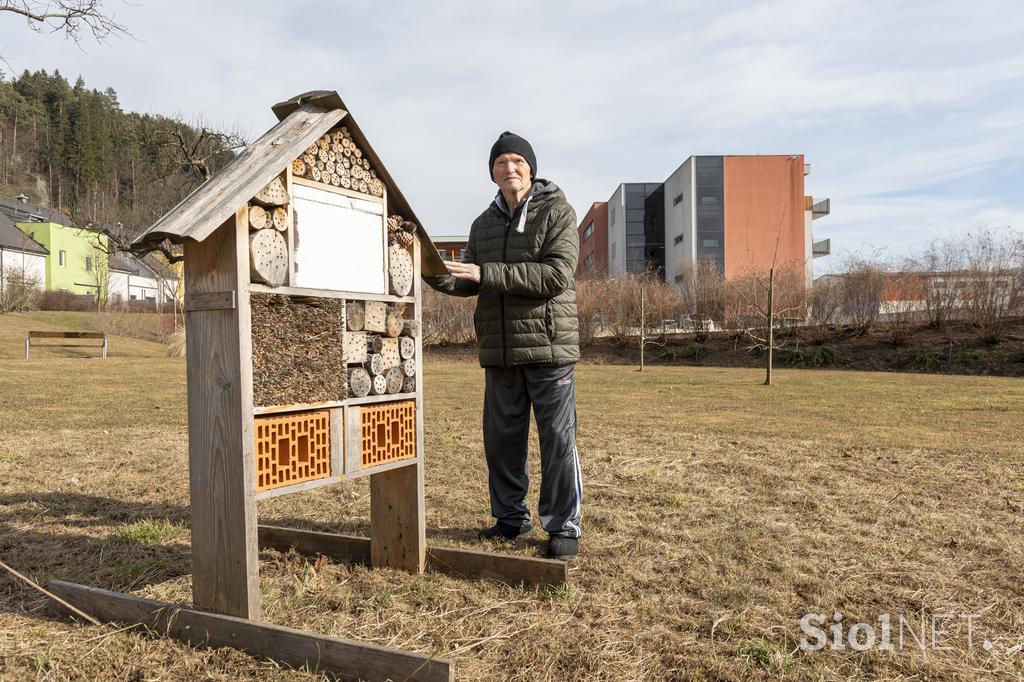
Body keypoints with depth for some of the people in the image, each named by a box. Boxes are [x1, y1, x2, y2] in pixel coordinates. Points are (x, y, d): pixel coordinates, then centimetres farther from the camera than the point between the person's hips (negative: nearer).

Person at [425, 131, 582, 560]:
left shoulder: (557, 213, -2)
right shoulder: (484, 224, 16)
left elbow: (556, 275, -17)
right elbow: (467, 284, 13)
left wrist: (486, 272, -20)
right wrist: (435, 273, -8)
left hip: (549, 346, -5)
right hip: (500, 351, 6)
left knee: (558, 439, 0)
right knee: (502, 439, 11)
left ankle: (564, 526, 12)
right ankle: (511, 518, 26)